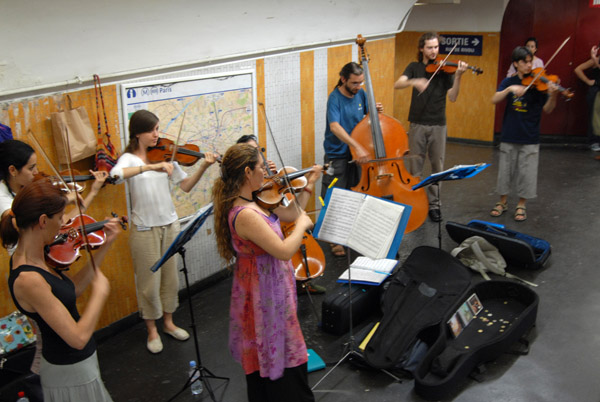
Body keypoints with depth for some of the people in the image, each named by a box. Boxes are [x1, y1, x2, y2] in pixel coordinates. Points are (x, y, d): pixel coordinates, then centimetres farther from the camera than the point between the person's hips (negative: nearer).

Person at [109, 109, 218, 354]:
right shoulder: (129, 158, -8)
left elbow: (185, 185, 1)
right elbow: (115, 175, -32)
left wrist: (203, 167, -14)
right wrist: (150, 167, -40)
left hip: (170, 224, 4)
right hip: (145, 229, -4)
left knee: (170, 276, 15)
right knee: (150, 281, 6)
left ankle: (168, 322, 33)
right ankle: (152, 330, 25)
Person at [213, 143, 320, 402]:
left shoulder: (254, 201, 0)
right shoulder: (245, 215, -29)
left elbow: (291, 213, 11)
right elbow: (284, 251, -31)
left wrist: (309, 185, 7)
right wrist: (302, 224, -15)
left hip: (267, 288, 10)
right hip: (265, 294, -10)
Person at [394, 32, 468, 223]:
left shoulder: (444, 69, 3)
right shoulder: (414, 67, 6)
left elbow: (452, 97, -7)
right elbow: (397, 84, -12)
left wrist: (458, 76, -21)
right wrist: (414, 81, -31)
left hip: (438, 125, 0)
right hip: (417, 124, 0)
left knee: (437, 167, 6)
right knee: (414, 167, 2)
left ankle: (434, 204, 17)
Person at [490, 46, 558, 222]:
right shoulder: (509, 82, 2)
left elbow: (547, 109, -5)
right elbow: (495, 100, -11)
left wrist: (553, 95, -25)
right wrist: (510, 89, -27)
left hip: (530, 138, -1)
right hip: (509, 135, 1)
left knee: (526, 172, 4)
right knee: (505, 169, 11)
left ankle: (521, 205, 20)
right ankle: (503, 201, 28)